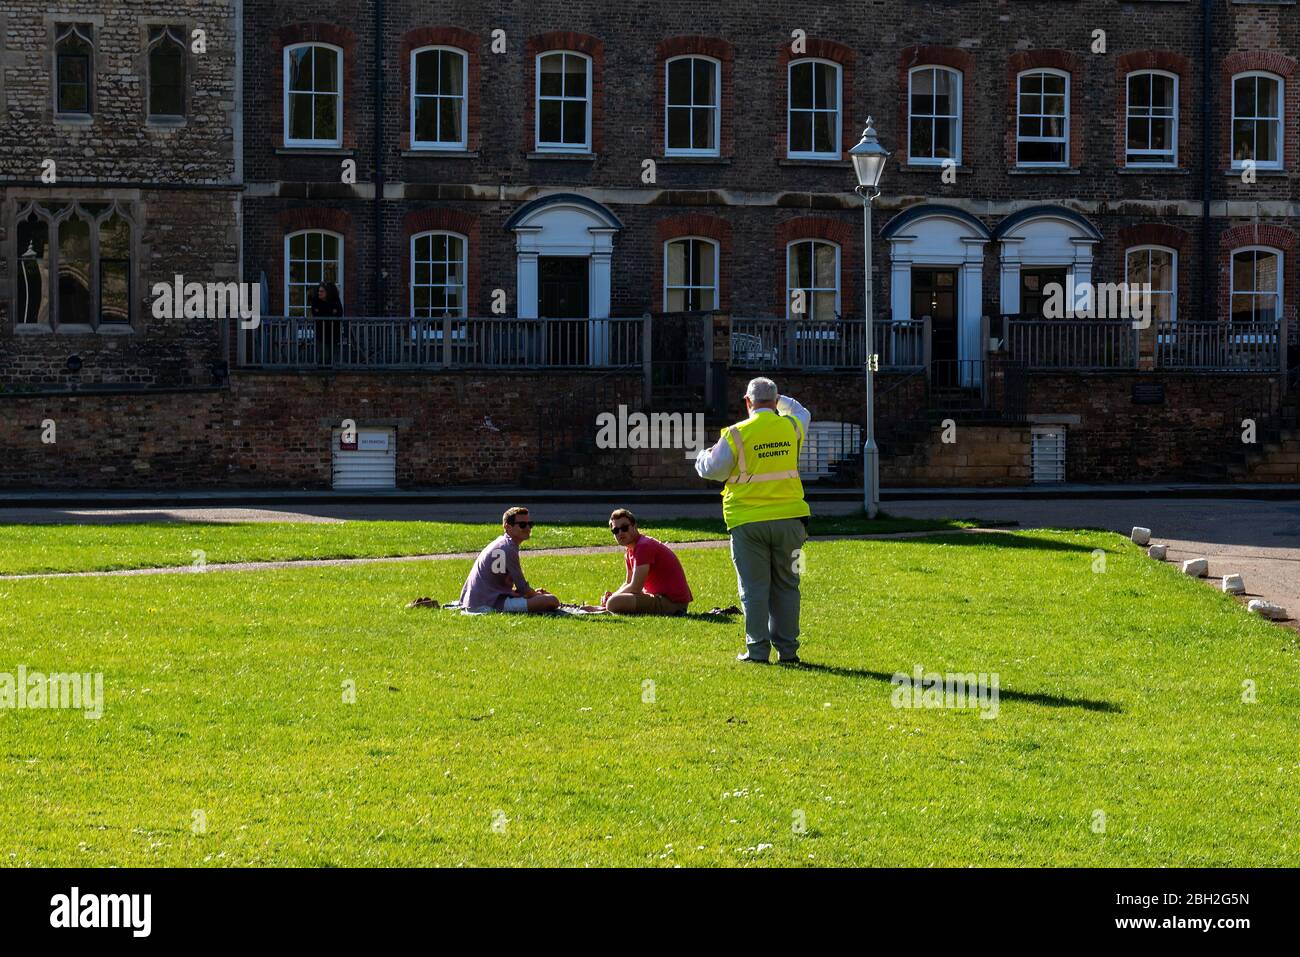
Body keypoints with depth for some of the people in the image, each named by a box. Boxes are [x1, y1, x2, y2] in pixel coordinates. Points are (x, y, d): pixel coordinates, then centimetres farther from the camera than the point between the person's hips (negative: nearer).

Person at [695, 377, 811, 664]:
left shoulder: (737, 434, -8)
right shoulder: (792, 427, 3)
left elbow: (713, 470, -3)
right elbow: (802, 414, 28)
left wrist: (702, 457, 19)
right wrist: (780, 402, 43)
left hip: (748, 522, -3)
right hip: (788, 518, 3)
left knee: (754, 588, 2)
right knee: (786, 586, 10)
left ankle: (757, 649, 1)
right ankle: (787, 649, 10)